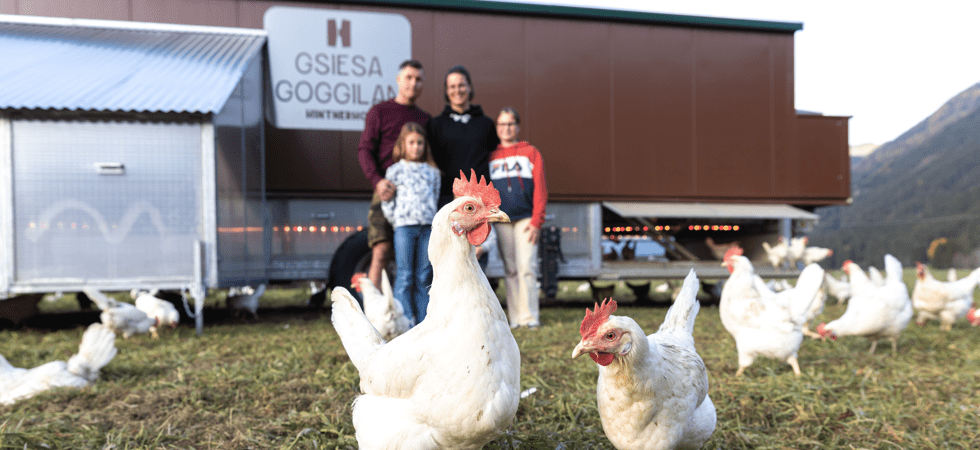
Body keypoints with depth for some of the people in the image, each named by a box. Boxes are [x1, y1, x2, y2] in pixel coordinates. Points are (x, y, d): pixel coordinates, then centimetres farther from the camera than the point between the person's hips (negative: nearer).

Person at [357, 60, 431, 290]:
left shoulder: (425, 119, 21)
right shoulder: (379, 112, 8)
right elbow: (364, 150, -1)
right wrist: (377, 180, -19)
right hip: (387, 193, -4)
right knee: (381, 254, -12)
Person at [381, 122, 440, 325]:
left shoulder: (432, 171, 15)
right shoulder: (395, 170, 7)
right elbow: (387, 201, 5)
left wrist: (436, 222, 7)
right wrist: (396, 221, -2)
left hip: (428, 227, 3)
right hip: (404, 226, -3)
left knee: (424, 276, 5)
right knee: (405, 275, -3)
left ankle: (423, 320, 11)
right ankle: (406, 320, 2)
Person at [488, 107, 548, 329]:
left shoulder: (531, 152, 8)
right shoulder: (490, 157, 13)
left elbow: (540, 189, 2)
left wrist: (537, 221, -7)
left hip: (525, 218, -2)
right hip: (500, 220, 2)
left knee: (526, 267, -7)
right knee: (510, 269, 3)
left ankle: (530, 316, -2)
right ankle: (515, 318, 7)